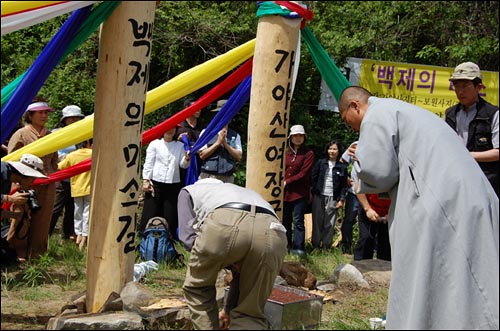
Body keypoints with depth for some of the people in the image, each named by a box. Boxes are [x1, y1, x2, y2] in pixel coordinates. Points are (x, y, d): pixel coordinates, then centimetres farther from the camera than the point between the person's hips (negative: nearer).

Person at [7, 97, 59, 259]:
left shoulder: (49, 135, 14)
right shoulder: (21, 134, -3)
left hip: (47, 187, 5)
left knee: (42, 222, 8)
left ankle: (37, 255, 17)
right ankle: (21, 254, 5)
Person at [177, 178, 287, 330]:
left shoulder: (190, 191, 38)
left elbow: (187, 237, 20)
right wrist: (229, 308, 56)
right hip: (272, 233, 4)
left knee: (196, 288, 27)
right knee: (250, 314, 18)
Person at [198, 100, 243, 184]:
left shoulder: (235, 136, 12)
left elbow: (239, 156, 2)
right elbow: (202, 155, -3)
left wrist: (225, 143, -8)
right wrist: (218, 142, -9)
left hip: (228, 178, 2)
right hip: (208, 177, -2)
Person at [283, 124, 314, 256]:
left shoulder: (308, 154, -1)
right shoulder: (285, 152, 10)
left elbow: (303, 174, -8)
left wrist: (287, 182, -9)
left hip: (300, 193, -4)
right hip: (284, 192, 4)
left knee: (298, 220, -5)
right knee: (285, 220, 9)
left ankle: (298, 247, -4)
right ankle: (286, 245, 18)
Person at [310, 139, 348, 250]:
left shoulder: (342, 167, 7)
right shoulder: (320, 163, 7)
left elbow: (344, 185, 8)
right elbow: (313, 178, 6)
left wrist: (341, 199, 0)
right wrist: (311, 193, -1)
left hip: (333, 198, 0)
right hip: (319, 196, 0)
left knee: (329, 223, -1)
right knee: (317, 221, 2)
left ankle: (326, 246, 7)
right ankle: (315, 244, 9)